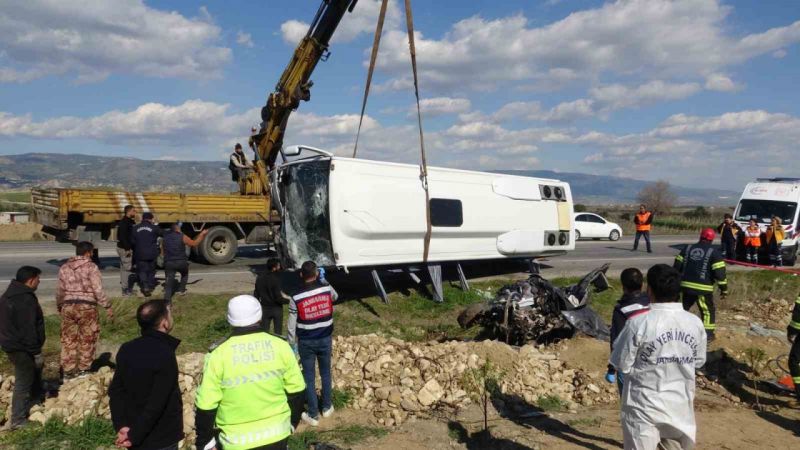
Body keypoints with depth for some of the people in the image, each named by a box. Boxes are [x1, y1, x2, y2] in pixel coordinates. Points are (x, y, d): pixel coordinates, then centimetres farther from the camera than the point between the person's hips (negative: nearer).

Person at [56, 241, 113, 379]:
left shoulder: (64, 267, 9)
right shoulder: (91, 267, -8)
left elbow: (60, 290, 15)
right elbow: (98, 290, -12)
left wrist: (59, 306, 29)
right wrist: (107, 307, -6)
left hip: (68, 306, 5)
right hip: (86, 307, -5)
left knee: (68, 339, 13)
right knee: (87, 339, 7)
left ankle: (67, 369, 18)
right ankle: (83, 369, 12)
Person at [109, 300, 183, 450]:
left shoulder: (126, 350, 0)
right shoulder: (165, 355, -24)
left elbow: (115, 390, 1)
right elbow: (156, 404, -26)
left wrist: (121, 425, -4)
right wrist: (135, 436, -17)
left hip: (132, 430, 7)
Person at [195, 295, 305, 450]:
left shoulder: (218, 354, -13)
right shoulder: (280, 346, -7)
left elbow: (206, 404, -8)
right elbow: (296, 390, 1)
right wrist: (293, 422, 16)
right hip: (276, 434, 2)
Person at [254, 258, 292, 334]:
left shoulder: (260, 278, -3)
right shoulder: (275, 279, -21)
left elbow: (256, 294, 4)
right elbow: (278, 298, -21)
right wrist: (289, 300, -6)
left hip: (265, 308, 5)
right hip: (276, 308, -5)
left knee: (264, 331, 13)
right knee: (278, 332, 9)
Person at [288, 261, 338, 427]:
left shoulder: (296, 298, -16)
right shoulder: (327, 289, -11)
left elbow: (292, 326, -9)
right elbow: (335, 296, 16)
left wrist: (292, 345, 5)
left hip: (306, 342, -2)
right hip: (325, 339, 2)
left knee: (309, 378, 9)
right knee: (325, 373, 21)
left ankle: (313, 415, 17)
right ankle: (327, 407, 34)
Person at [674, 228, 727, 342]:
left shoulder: (688, 248, 8)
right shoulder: (714, 252, -5)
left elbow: (677, 266, 7)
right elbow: (719, 273, -9)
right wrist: (724, 289, -1)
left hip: (686, 285, 4)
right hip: (703, 288, -4)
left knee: (684, 307, 19)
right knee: (708, 311, 12)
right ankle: (708, 334, 12)